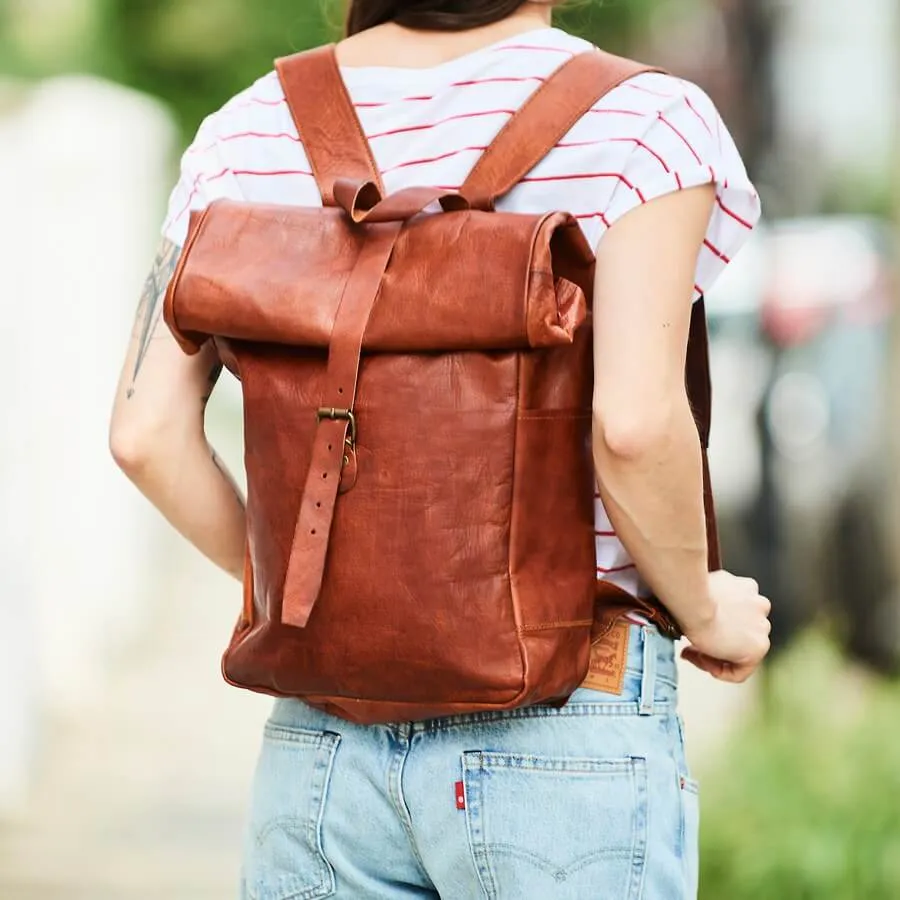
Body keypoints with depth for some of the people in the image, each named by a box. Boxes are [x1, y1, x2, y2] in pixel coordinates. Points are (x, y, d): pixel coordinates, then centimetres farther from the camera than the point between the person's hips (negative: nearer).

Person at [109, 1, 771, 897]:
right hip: (569, 742, -4)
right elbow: (635, 422, -22)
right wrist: (704, 612, -3)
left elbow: (148, 431, -1)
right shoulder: (644, 122, -9)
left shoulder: (252, 129, 5)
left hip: (322, 745, 4)